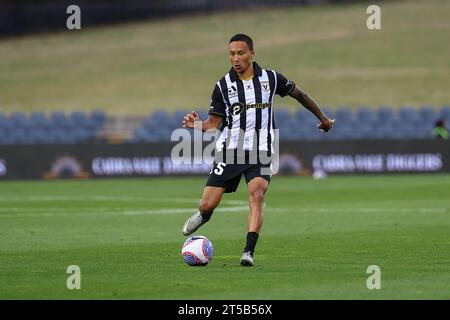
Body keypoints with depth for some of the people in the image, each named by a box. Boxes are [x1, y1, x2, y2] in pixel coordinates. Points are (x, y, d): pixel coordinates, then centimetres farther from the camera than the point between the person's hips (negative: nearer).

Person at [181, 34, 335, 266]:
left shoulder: (271, 79, 3)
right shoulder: (223, 86, 1)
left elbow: (299, 95, 17)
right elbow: (214, 122, 2)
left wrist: (323, 118, 27)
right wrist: (197, 125, -20)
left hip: (261, 152, -1)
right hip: (229, 151, 1)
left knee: (257, 196, -25)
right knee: (207, 204, -4)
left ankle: (248, 252, -28)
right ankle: (204, 216, 34)